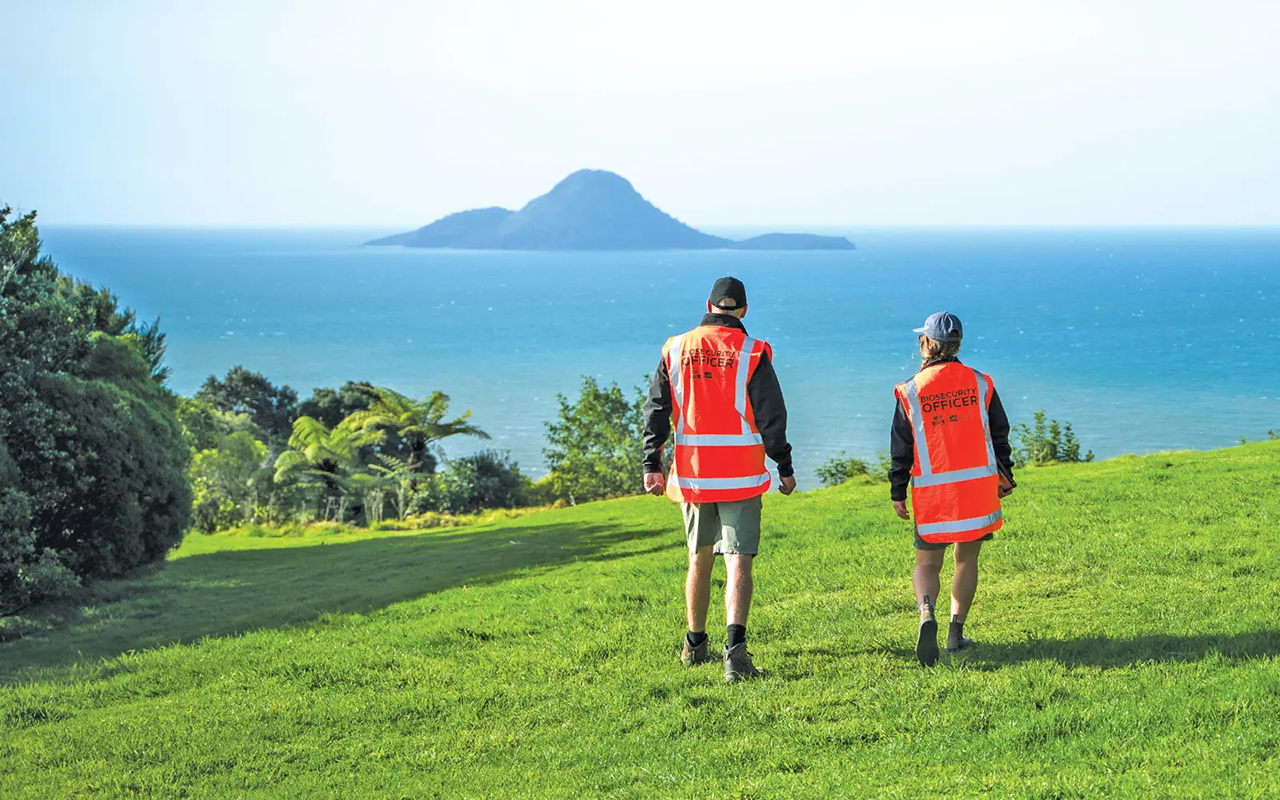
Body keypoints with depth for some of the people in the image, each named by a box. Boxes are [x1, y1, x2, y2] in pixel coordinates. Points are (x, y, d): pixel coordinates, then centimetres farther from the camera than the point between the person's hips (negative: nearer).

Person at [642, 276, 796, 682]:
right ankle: (735, 645, -24)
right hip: (741, 477, -3)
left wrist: (651, 465, 4)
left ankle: (695, 645, 29)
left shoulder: (676, 349, 6)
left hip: (691, 473, 3)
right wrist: (785, 467, 4)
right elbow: (771, 416, -5)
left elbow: (656, 410, 4)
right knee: (738, 561, -6)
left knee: (700, 559, 18)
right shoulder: (752, 353, -5)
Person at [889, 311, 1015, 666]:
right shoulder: (979, 383, 3)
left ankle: (927, 613, -22)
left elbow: (901, 448, 0)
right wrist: (1005, 477, 19)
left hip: (932, 491, -1)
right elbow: (999, 435, 8)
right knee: (967, 558, 16)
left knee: (927, 563, 7)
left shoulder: (910, 391, -2)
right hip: (979, 484, 1)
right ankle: (956, 630, 10)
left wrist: (898, 493, 8)